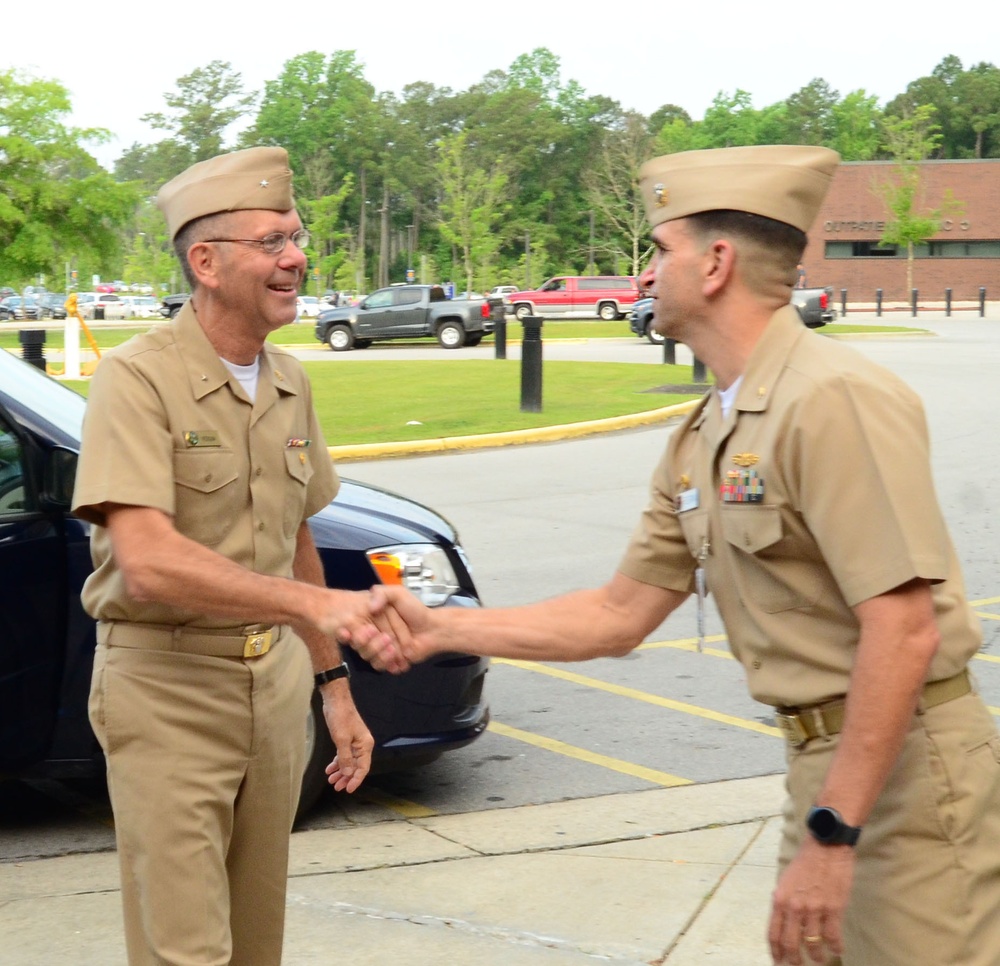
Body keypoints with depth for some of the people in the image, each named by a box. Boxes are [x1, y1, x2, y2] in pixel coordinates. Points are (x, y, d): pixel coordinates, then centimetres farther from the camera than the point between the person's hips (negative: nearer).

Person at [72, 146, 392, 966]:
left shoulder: (289, 382, 8)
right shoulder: (139, 378, -16)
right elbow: (146, 563, -28)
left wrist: (333, 681, 15)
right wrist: (314, 604, -35)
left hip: (275, 679, 7)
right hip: (168, 689, -7)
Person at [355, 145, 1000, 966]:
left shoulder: (835, 399, -19)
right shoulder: (702, 440, 10)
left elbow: (903, 631, -24)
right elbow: (621, 615, 14)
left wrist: (831, 834, -24)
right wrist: (440, 630, 9)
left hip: (903, 769, -9)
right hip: (825, 757, 9)